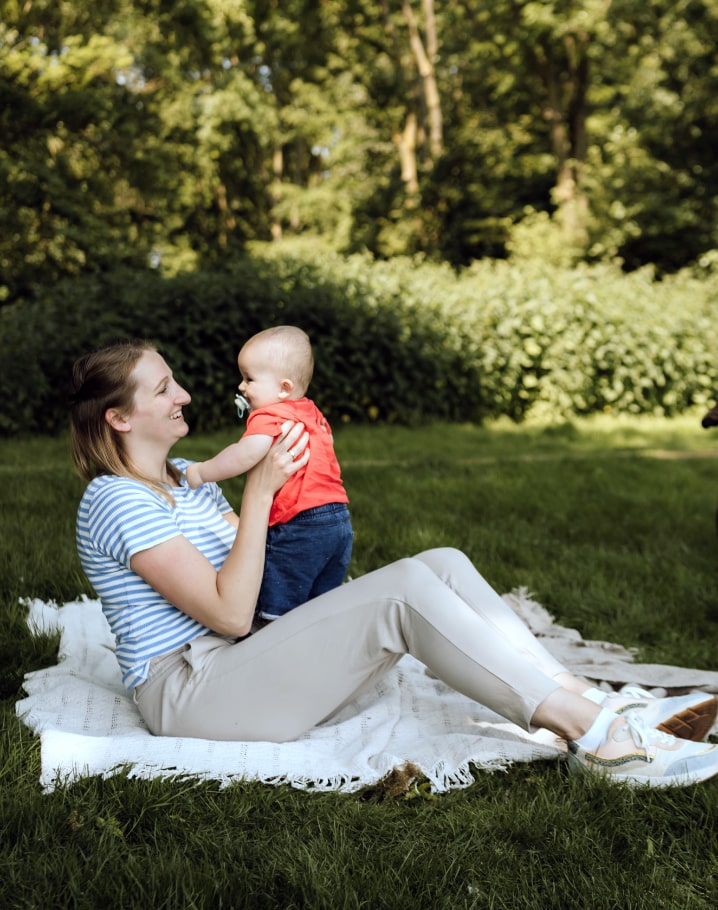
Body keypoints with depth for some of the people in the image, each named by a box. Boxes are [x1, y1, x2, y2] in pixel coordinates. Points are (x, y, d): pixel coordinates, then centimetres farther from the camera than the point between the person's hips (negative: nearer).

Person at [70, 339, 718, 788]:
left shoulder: (183, 477, 19)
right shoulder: (117, 501, -12)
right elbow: (230, 614, -18)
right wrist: (259, 492, -16)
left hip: (240, 666, 9)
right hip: (189, 692, -9)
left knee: (442, 565, -10)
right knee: (407, 590, -26)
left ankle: (591, 703, -17)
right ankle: (595, 736, -25)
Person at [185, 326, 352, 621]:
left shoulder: (269, 417, -13)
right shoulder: (313, 414, 16)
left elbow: (248, 453, -31)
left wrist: (202, 472, -21)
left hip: (297, 529, -9)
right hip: (340, 521, 9)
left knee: (279, 615, 2)